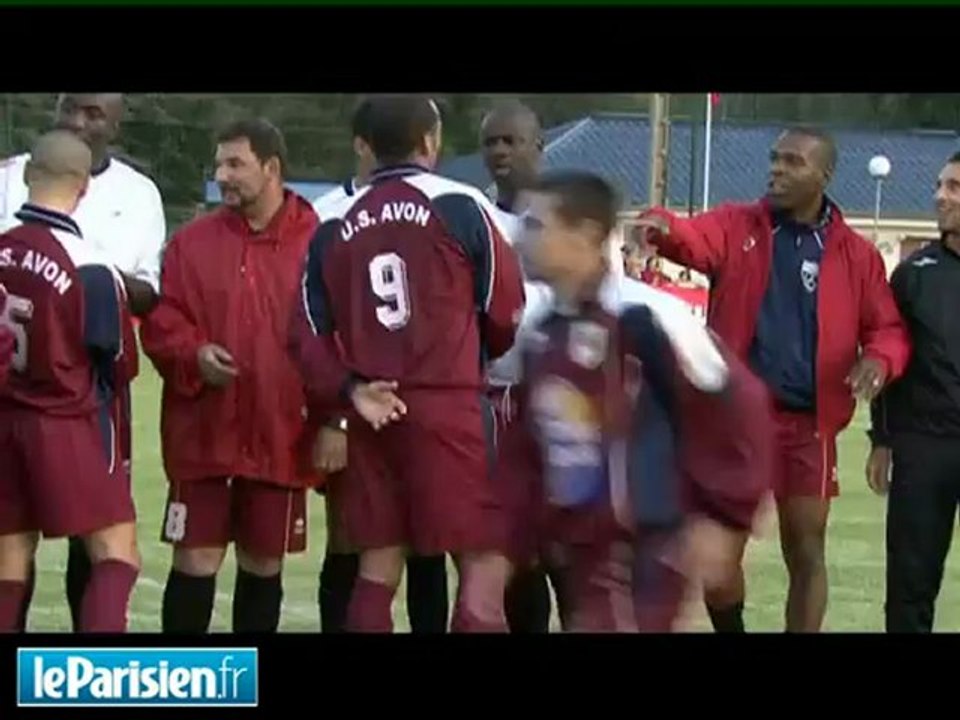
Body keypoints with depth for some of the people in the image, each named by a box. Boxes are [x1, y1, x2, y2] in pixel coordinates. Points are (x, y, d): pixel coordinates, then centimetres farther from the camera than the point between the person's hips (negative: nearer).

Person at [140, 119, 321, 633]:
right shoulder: (191, 242, 5)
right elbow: (160, 322, 4)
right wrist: (193, 355, -16)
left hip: (281, 435, 0)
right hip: (202, 432, 0)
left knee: (265, 564, 10)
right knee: (195, 561, 0)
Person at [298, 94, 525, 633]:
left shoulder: (335, 226, 10)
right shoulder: (459, 207, -4)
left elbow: (313, 331, 4)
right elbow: (506, 311, 1)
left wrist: (349, 390, -3)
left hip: (374, 415, 5)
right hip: (450, 406, -5)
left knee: (378, 566, 10)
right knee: (484, 564, -3)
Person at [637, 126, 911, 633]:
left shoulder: (856, 255, 3)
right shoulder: (737, 226, 2)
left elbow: (889, 330, 6)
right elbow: (696, 240, -19)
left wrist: (880, 360, -17)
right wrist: (664, 228, -43)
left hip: (808, 425, 0)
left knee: (806, 553, 6)